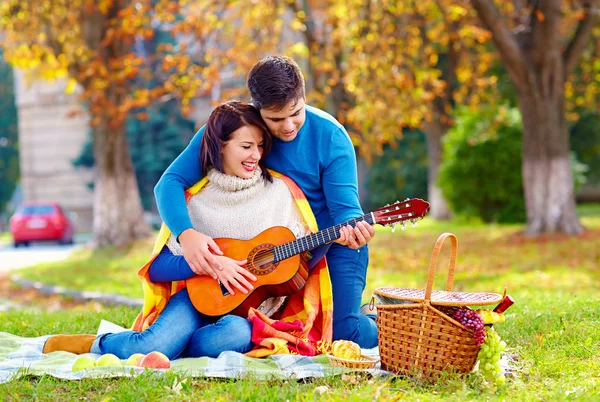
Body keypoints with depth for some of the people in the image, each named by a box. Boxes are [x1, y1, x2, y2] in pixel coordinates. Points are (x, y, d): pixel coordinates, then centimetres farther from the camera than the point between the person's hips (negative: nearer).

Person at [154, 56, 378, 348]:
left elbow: (345, 206, -20)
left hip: (332, 241, -3)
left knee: (345, 333, -17)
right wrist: (187, 234, -38)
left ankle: (380, 325, 21)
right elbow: (171, 182, -19)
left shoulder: (329, 135, -18)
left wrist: (351, 229, -46)